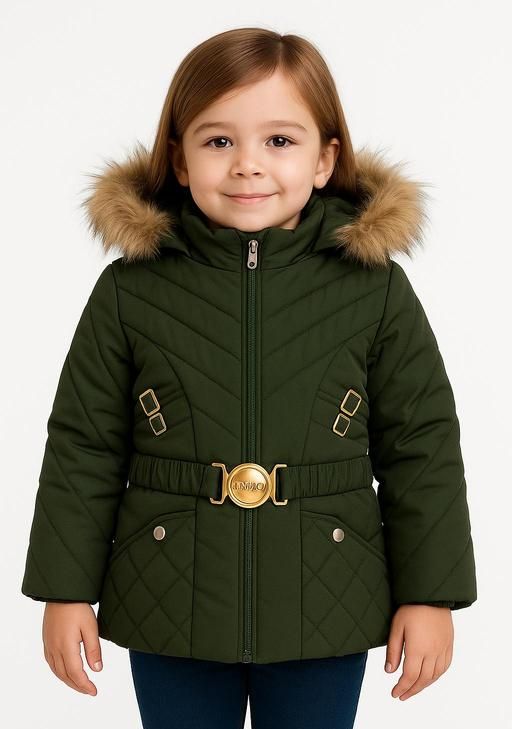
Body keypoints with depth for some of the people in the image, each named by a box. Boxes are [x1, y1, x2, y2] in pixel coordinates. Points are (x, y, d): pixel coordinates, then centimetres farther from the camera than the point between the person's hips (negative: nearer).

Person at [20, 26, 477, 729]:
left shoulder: (376, 289, -5)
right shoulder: (129, 291, -4)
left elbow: (423, 448, 0)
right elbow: (83, 447, 1)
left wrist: (430, 594, -1)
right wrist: (66, 590, 0)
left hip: (326, 610, 0)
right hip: (171, 609, 1)